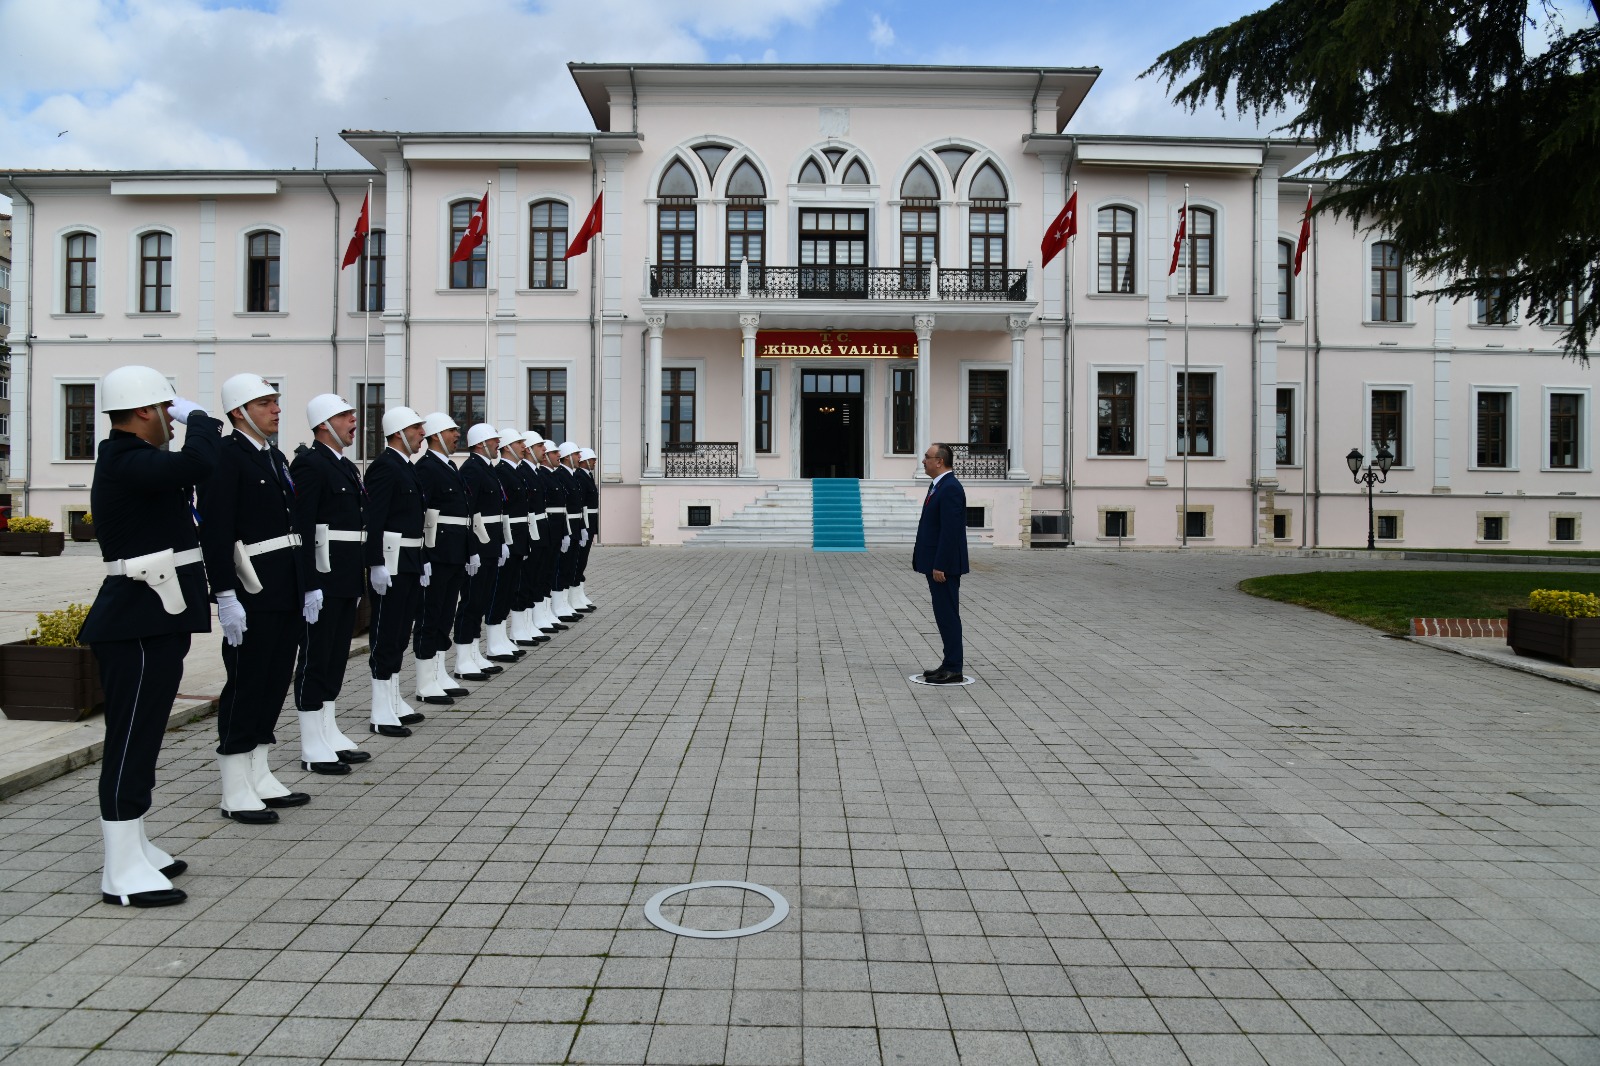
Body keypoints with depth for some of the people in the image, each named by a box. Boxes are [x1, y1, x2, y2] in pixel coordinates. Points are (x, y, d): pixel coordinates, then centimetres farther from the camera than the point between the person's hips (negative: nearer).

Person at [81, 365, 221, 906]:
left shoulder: (128, 460, 15)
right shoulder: (128, 463, -18)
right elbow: (199, 463, -33)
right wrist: (197, 417, -17)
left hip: (151, 622, 11)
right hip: (139, 624, -11)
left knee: (140, 739, 18)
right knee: (131, 740, -4)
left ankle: (134, 848, 30)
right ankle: (123, 873, 4)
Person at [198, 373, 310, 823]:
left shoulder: (275, 457, 16)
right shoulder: (224, 456, -11)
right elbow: (215, 532, -17)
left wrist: (305, 586, 17)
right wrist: (226, 597, -21)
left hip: (286, 592, 9)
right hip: (251, 593, -9)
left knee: (276, 682, 13)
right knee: (245, 685, -1)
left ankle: (259, 777, 25)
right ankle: (236, 793, 9)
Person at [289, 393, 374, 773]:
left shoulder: (348, 467, 17)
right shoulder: (309, 464, -12)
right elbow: (302, 527, -18)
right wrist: (309, 584, -22)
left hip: (347, 579, 9)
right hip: (322, 578, -9)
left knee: (337, 657, 14)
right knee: (315, 658, -2)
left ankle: (329, 734, 24)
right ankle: (313, 749, 5)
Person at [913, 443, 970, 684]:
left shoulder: (950, 488, -17)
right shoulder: (939, 485, 15)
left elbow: (950, 530, -22)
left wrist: (940, 565, -23)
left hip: (944, 564, -10)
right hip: (936, 563, 10)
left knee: (948, 615, -5)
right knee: (944, 614, 13)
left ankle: (954, 670, 1)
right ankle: (951, 663, 20)